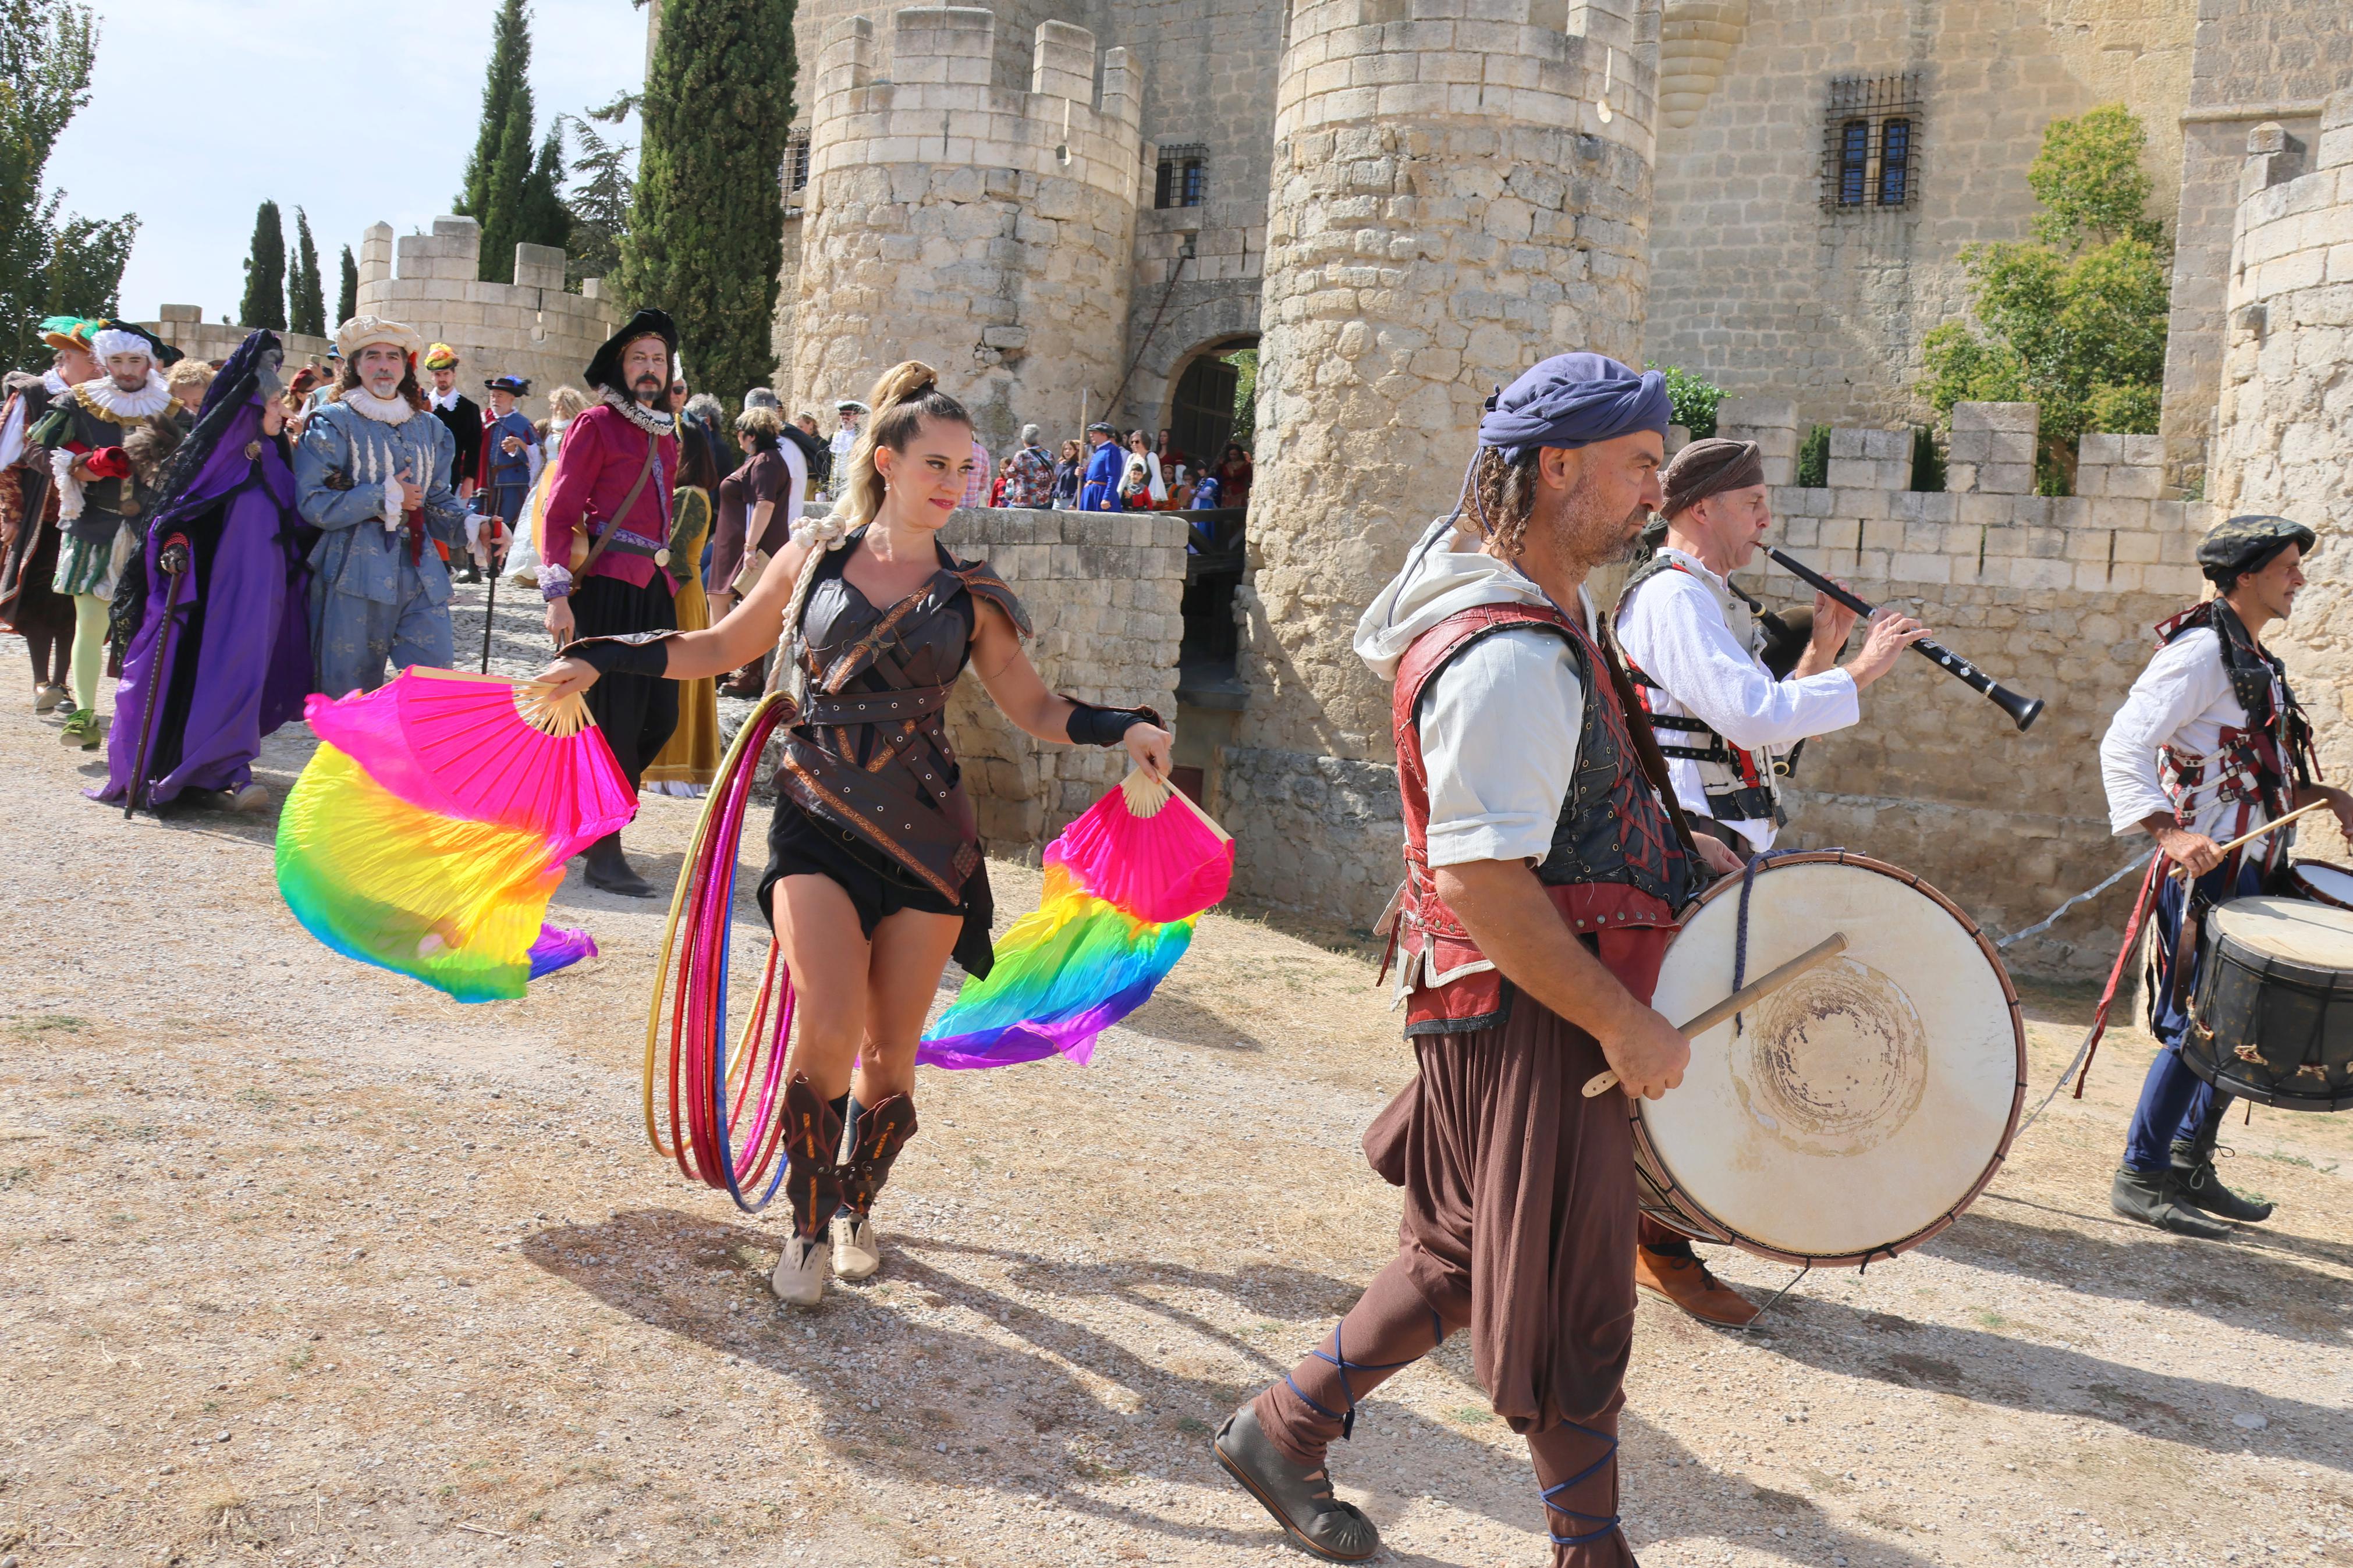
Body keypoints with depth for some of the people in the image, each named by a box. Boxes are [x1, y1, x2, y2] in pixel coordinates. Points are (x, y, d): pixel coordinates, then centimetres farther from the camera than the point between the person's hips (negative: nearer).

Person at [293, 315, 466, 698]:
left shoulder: (428, 428, 17)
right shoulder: (333, 423, 1)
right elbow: (312, 503, -9)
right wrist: (385, 497, -9)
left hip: (420, 576, 4)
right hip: (355, 577, -4)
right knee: (348, 692, 2)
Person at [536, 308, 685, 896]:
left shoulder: (665, 433, 17)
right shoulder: (596, 425, -4)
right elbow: (559, 512, -8)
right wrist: (557, 595, -16)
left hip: (655, 591, 7)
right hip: (607, 589, -7)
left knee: (661, 714, 6)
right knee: (616, 720, -6)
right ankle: (603, 856, 1)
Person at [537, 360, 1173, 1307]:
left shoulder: (969, 594, 4)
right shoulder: (815, 551, 4)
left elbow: (1035, 708, 6)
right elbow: (726, 646, 14)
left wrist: (1123, 728, -10)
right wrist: (600, 660, 9)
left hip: (925, 832, 1)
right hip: (818, 821, -1)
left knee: (891, 1048, 6)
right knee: (830, 1028, -16)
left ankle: (857, 1209, 32)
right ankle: (808, 1228, 6)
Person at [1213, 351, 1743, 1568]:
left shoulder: (1551, 605, 9)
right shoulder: (1510, 658, -26)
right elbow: (1478, 881, -29)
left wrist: (1677, 843, 16)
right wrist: (1625, 1024, -24)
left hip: (1537, 999, 11)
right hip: (1529, 1011, -11)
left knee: (1470, 1253, 22)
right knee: (1570, 1293, 5)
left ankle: (1283, 1429, 34)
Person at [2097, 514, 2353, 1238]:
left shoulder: (2257, 661, 17)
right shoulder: (2201, 651, -12)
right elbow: (2124, 746, -23)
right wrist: (2169, 831, -34)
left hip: (2256, 870, 10)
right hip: (2211, 868, -10)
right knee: (2201, 1024, -7)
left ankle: (2190, 1163, 24)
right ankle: (2142, 1178, 2)